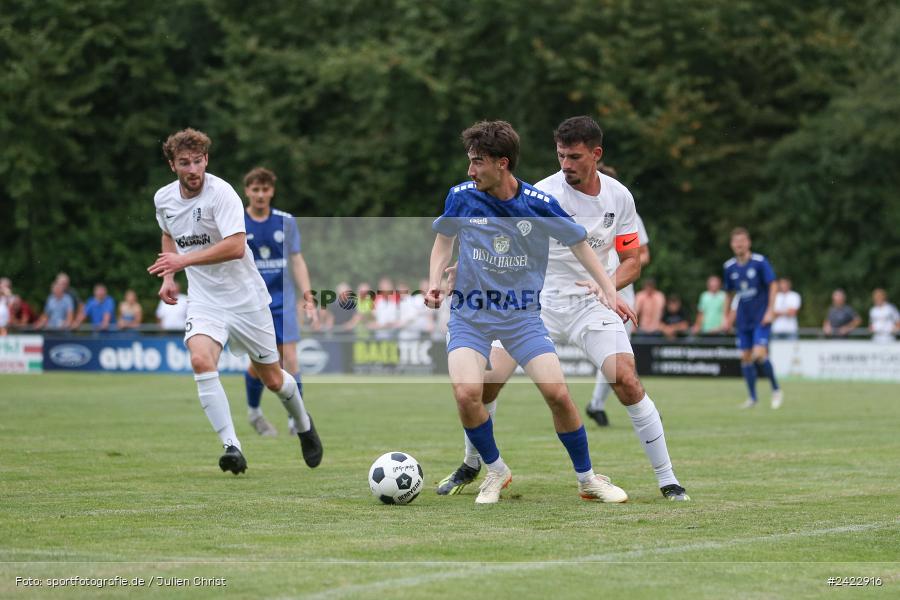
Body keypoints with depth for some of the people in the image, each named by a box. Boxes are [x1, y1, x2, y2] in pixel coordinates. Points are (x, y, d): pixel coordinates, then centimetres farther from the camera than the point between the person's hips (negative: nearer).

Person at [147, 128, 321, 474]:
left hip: (245, 296, -3)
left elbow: (236, 246, -30)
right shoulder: (163, 199, 1)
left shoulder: (221, 193, -19)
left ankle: (304, 425, 41)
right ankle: (232, 447, -27)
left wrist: (183, 260, -32)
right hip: (203, 299, 4)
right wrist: (168, 277, 11)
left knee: (272, 379, 8)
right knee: (200, 360, -26)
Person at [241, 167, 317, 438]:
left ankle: (296, 419, -4)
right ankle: (254, 411, 25)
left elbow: (297, 261, 7)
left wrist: (308, 297, 0)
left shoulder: (286, 222, 4)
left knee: (289, 358, -9)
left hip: (283, 301, 1)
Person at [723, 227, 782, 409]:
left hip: (761, 317, -5)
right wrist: (727, 316, 16)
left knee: (759, 355, -17)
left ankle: (776, 390, 1)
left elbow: (772, 285, -9)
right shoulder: (729, 267, 4)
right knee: (745, 357, 3)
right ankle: (752, 397, 14)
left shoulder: (760, 261, -10)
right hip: (743, 319, 5)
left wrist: (770, 311, -15)